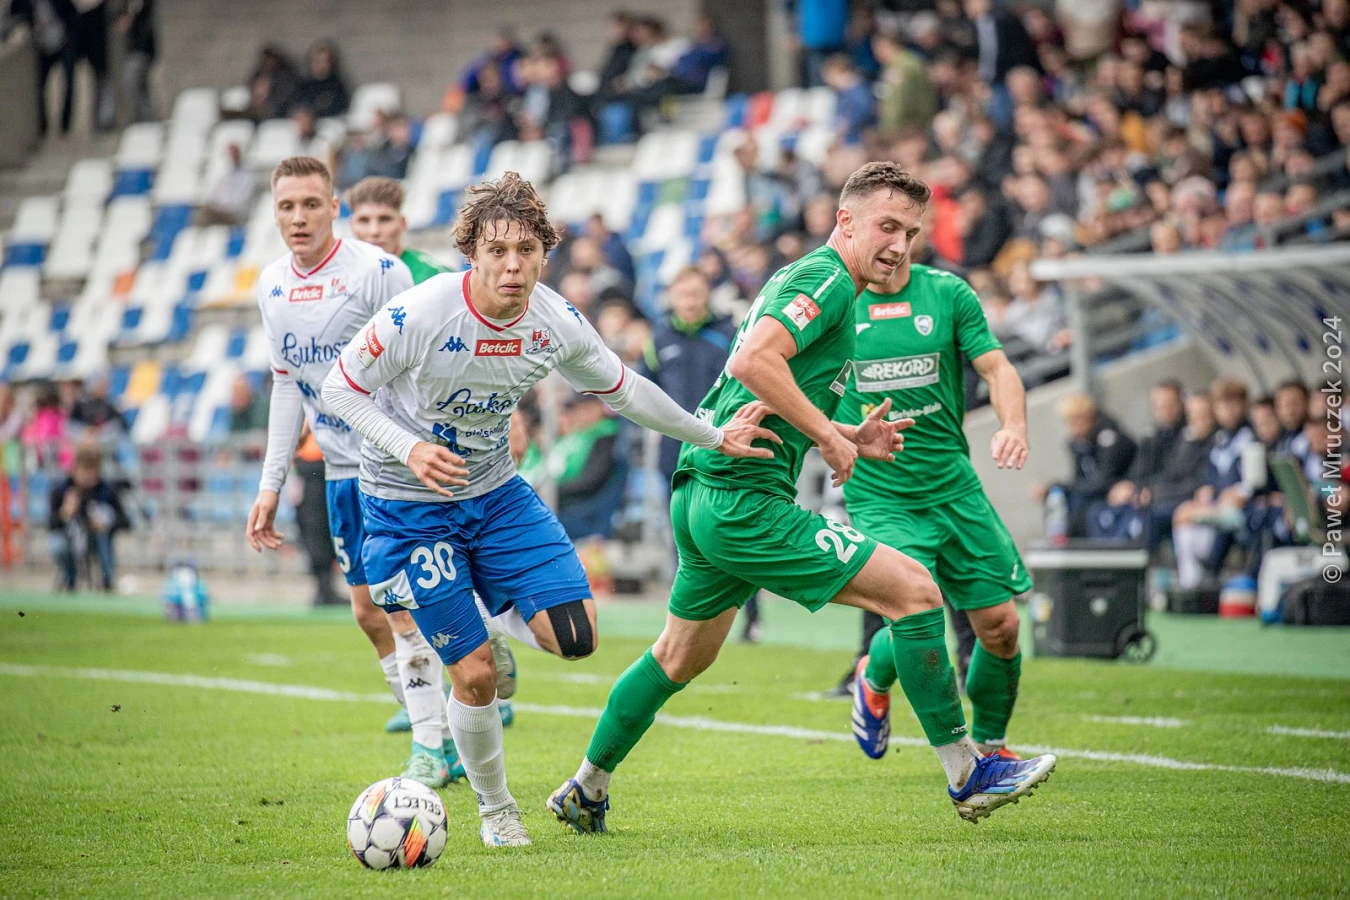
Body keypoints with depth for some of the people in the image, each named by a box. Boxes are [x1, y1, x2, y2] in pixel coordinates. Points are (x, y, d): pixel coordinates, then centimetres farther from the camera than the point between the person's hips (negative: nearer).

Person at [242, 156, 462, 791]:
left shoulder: (378, 272, -14)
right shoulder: (272, 286, 6)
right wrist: (271, 484, 13)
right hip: (342, 470, 7)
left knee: (400, 604, -12)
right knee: (368, 610, 7)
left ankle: (430, 750, -1)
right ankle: (436, 734, 18)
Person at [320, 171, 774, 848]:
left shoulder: (556, 323, -11)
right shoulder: (419, 315, -26)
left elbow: (622, 389, 7)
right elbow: (339, 390, -16)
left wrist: (712, 437, 13)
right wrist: (408, 449, -30)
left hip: (496, 493, 4)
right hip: (409, 506, -4)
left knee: (574, 637, -10)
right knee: (474, 675, -7)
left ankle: (501, 616, 26)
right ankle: (494, 810, 20)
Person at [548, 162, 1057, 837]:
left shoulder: (801, 278, 22)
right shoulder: (826, 279, -10)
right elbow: (752, 361, -26)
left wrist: (848, 439, 15)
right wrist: (829, 435, -18)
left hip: (702, 496, 11)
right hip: (745, 498, -11)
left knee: (680, 656, 27)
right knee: (915, 590, -11)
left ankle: (585, 791, 37)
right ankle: (966, 775, -7)